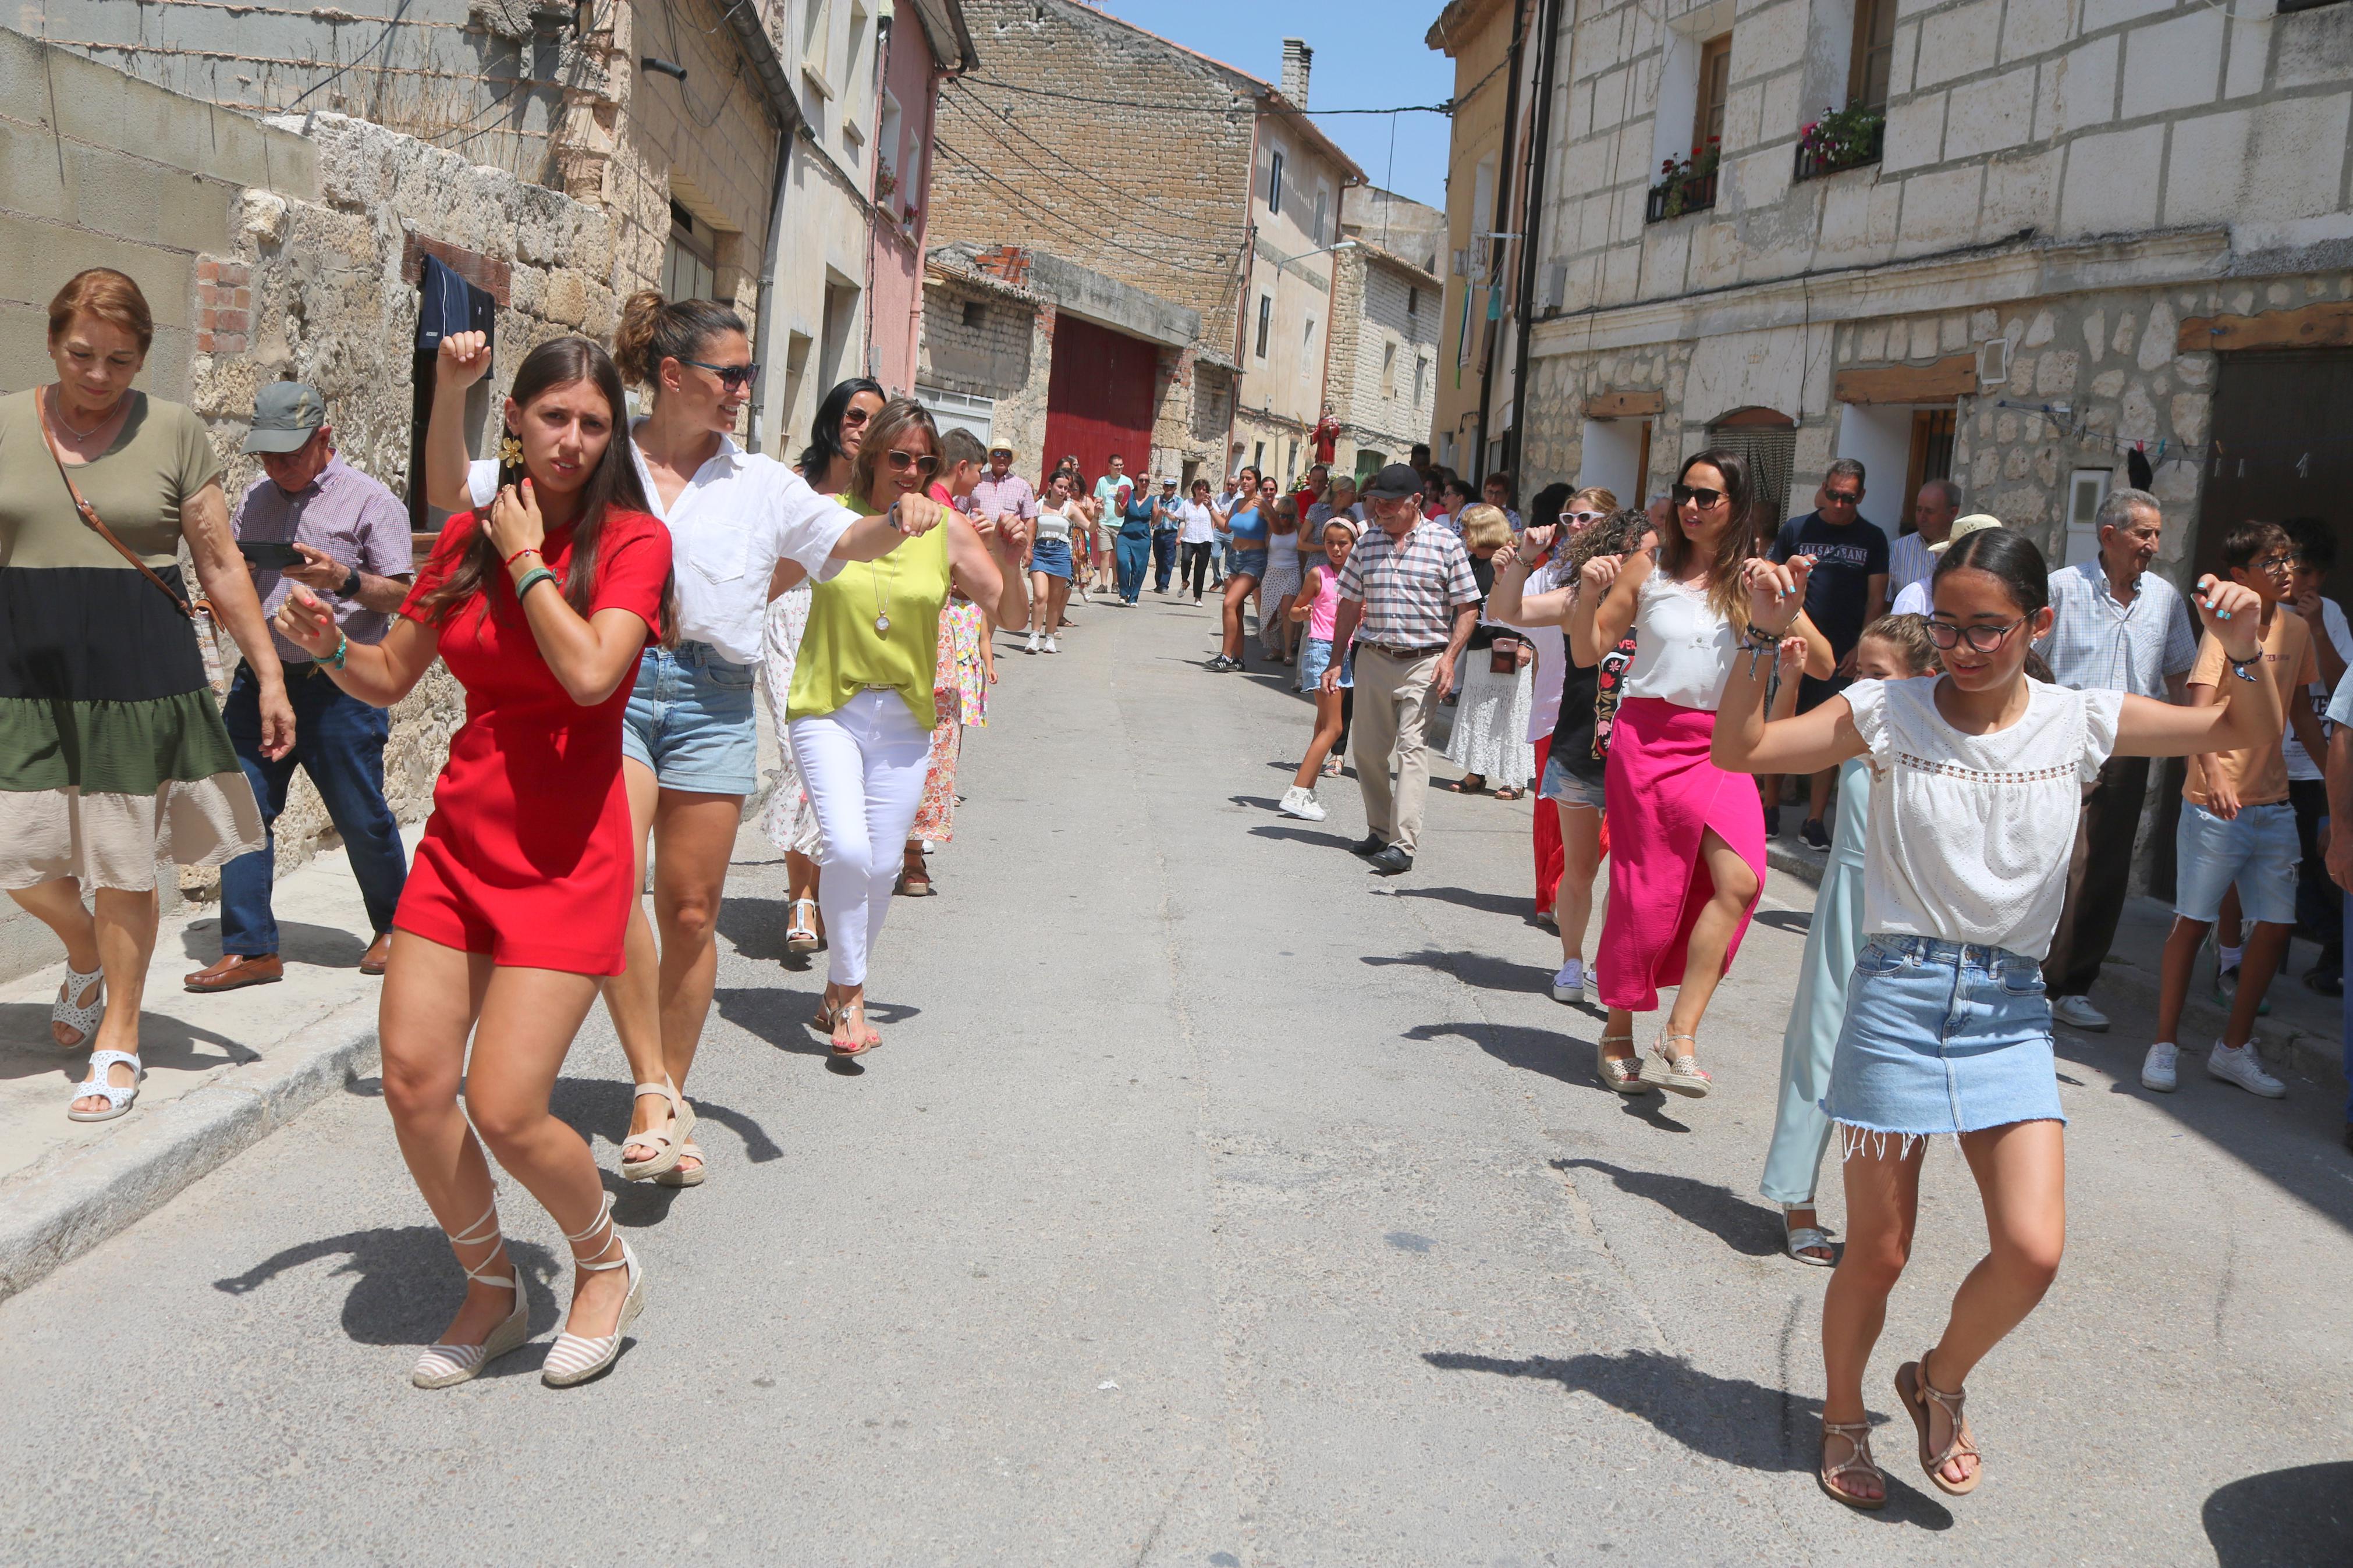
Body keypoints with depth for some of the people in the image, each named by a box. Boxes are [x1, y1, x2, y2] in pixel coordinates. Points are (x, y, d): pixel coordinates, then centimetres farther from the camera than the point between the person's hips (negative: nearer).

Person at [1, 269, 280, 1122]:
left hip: (138, 673, -2)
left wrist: (269, 674, -2)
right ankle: (85, 955, 35)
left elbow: (221, 564, 2)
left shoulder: (173, 431, 0)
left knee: (123, 862, 3)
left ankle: (118, 1038, 18)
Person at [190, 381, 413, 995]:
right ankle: (250, 949, 6)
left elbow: (404, 596, -6)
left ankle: (391, 926, 26)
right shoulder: (256, 499, 13)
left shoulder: (370, 501, -4)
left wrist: (343, 579, -23)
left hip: (338, 686, -5)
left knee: (361, 818, 4)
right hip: (259, 676, 5)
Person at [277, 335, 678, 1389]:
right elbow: (392, 678, 15)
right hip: (460, 838, 5)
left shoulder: (632, 540, -7)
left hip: (565, 856, -5)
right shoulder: (467, 538, 7)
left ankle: (608, 1266, 19)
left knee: (504, 1109, -10)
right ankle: (492, 1290, 25)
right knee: (413, 1077, 1)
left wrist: (528, 561, -14)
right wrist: (325, 646, -4)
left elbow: (590, 673, -25)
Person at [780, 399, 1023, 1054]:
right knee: (848, 849, -19)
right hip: (828, 709, -3)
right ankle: (850, 994, 1)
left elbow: (1013, 616, 3)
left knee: (882, 865, 6)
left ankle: (836, 994, 27)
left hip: (903, 720, 3)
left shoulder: (946, 529, 0)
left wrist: (1010, 563, -14)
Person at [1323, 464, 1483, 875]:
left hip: (1424, 661, -5)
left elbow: (1467, 607, -2)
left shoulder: (1446, 543, -3)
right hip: (1373, 657, 5)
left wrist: (1449, 657, -12)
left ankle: (1404, 845, -17)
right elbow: (1350, 605, 14)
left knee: (1411, 747, -13)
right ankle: (1380, 831, 24)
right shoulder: (1367, 545, 8)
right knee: (1367, 749, 8)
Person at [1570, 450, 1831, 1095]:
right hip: (1648, 736, -1)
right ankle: (1618, 1033, 19)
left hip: (1720, 746, 1)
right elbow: (1589, 651, 6)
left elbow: (1824, 665, 2)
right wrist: (1588, 594, -12)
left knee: (1739, 879, -19)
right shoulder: (1649, 563, 3)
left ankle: (1681, 1032, -11)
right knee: (1645, 889, 2)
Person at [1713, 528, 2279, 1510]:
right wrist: (1765, 636, -16)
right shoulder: (1887, 711, -3)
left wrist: (2243, 651, -12)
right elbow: (1739, 750, -6)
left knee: (2034, 1250, -11)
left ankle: (1940, 1379, 21)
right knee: (1877, 1252, 6)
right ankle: (1843, 1419, 33)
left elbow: (2250, 735, 7)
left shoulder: (2079, 722, 2)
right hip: (1897, 995, -2)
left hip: (2009, 1010, 2)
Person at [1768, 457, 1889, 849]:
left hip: (1844, 654, 1)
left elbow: (1877, 599, 6)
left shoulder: (1872, 538, 7)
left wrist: (1861, 648, -4)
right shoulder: (1795, 530, 5)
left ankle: (1814, 821, 7)